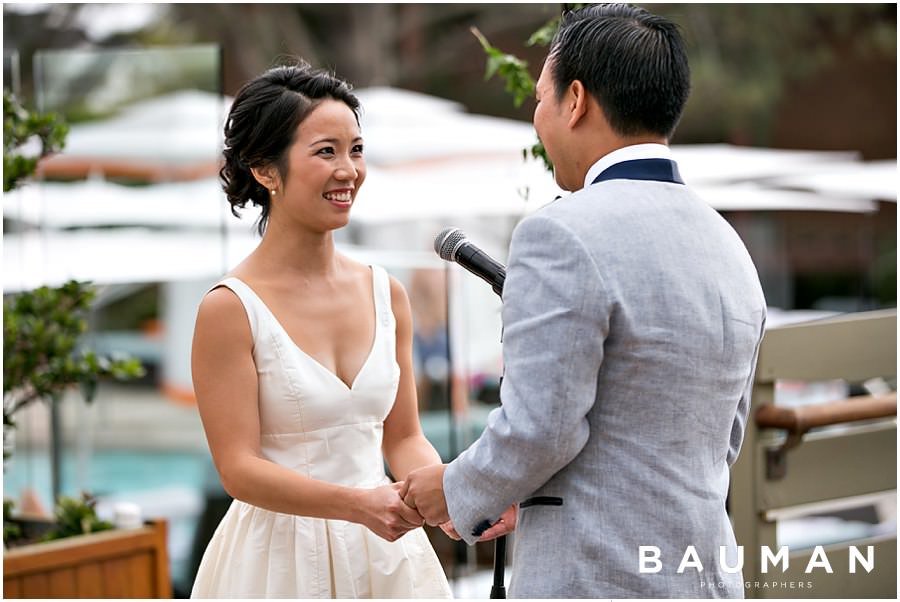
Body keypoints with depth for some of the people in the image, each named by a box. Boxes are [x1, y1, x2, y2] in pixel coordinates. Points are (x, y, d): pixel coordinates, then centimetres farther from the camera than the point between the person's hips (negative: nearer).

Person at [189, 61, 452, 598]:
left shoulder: (387, 294, 4)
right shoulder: (230, 308, -11)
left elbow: (404, 437, 9)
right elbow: (239, 469, -14)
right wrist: (358, 504, -26)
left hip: (387, 551, 5)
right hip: (280, 555, -5)